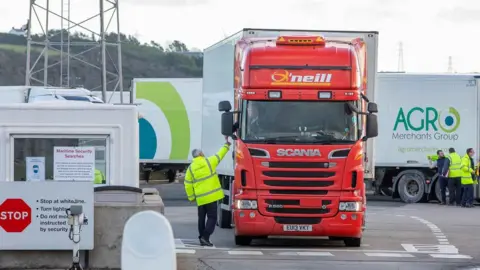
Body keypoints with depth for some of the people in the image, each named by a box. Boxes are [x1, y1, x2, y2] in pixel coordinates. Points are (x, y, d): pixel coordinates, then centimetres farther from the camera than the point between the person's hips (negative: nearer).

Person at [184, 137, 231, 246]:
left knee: (201, 218, 16)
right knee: (212, 217, -2)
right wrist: (226, 145, 23)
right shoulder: (209, 161, -4)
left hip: (200, 198, 3)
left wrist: (191, 197, 12)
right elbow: (220, 155, 8)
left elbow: (188, 185, 2)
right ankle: (205, 237, -16)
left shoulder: (191, 168, 3)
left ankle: (202, 238, 19)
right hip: (211, 196, -3)